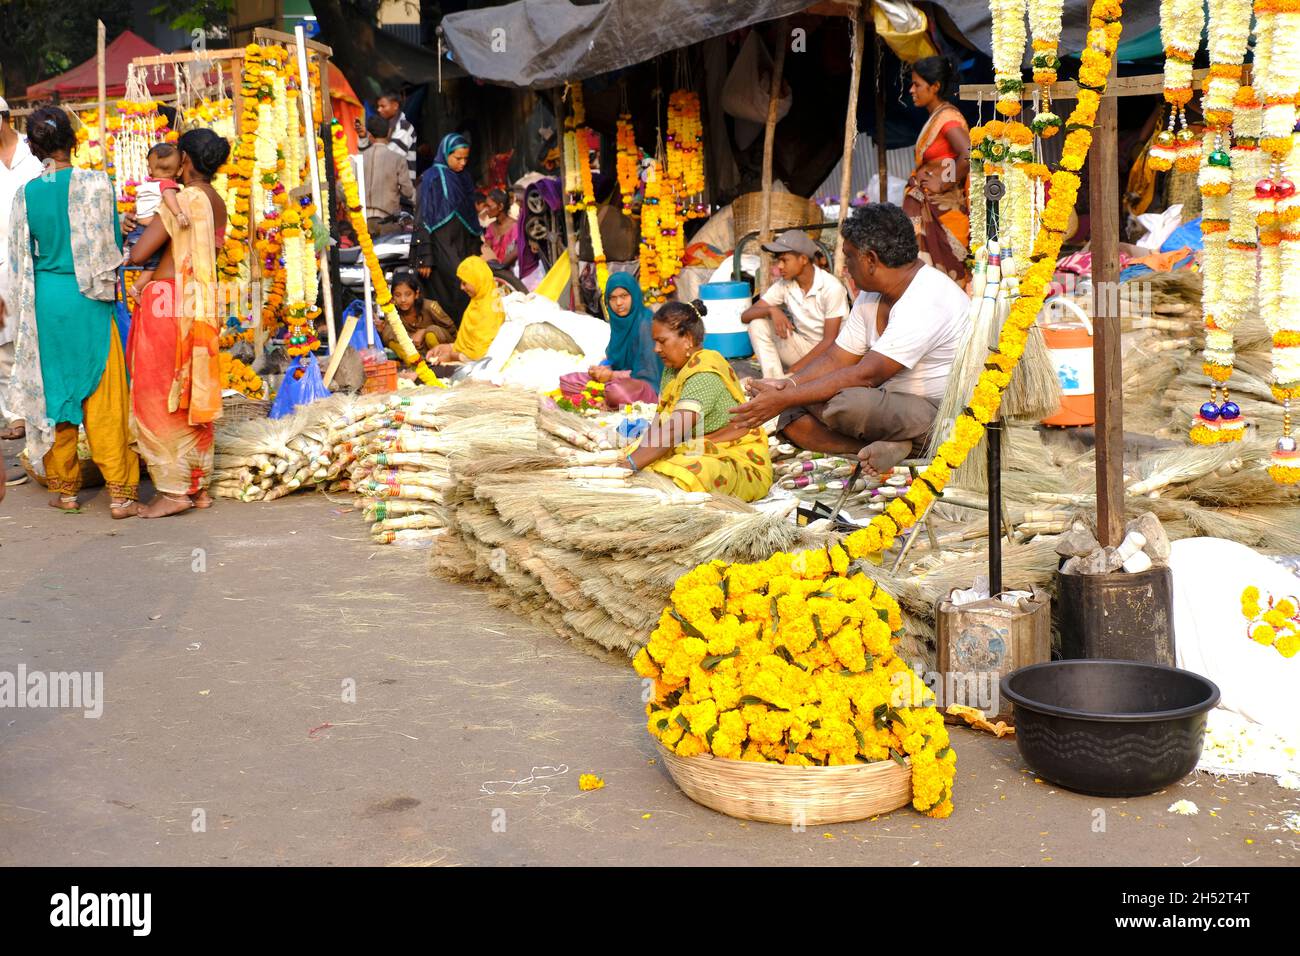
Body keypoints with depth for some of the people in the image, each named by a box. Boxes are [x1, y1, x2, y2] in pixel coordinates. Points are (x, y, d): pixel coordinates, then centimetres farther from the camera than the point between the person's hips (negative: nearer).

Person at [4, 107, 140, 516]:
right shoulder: (96, 184, -8)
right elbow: (112, 244, -4)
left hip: (44, 300, 2)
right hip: (88, 300, -2)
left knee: (52, 391, 12)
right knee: (104, 398, 1)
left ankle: (63, 487, 20)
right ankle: (119, 493, 3)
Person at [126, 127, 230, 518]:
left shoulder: (183, 199, -14)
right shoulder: (217, 204, 10)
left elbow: (138, 253, -16)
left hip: (166, 299, -8)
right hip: (201, 305, 8)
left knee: (157, 394, -1)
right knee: (194, 395, 13)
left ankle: (172, 489, -2)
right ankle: (199, 485, 17)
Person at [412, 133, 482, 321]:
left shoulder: (465, 179, 12)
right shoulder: (431, 178, -8)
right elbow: (423, 220, -11)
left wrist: (475, 250, 15)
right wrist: (425, 259, -16)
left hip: (462, 247, 6)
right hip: (441, 247, -6)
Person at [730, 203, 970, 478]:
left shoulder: (926, 300, -23)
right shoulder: (871, 295, 9)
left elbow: (865, 375, -27)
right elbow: (836, 360, 11)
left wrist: (784, 398, -24)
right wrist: (788, 384, -9)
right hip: (893, 406, 10)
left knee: (844, 403, -36)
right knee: (793, 418, -6)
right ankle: (889, 446, -17)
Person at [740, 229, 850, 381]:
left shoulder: (832, 287, -19)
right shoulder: (784, 285, -3)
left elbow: (829, 341, -19)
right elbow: (745, 316, -5)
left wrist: (793, 371, -22)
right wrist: (771, 310, -27)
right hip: (803, 348, 7)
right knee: (757, 324, -15)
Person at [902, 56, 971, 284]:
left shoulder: (947, 117, -13)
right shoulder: (935, 117, 15)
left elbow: (968, 154, -27)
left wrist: (943, 184, -18)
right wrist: (920, 179, 6)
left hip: (943, 209, -9)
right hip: (929, 208, 9)